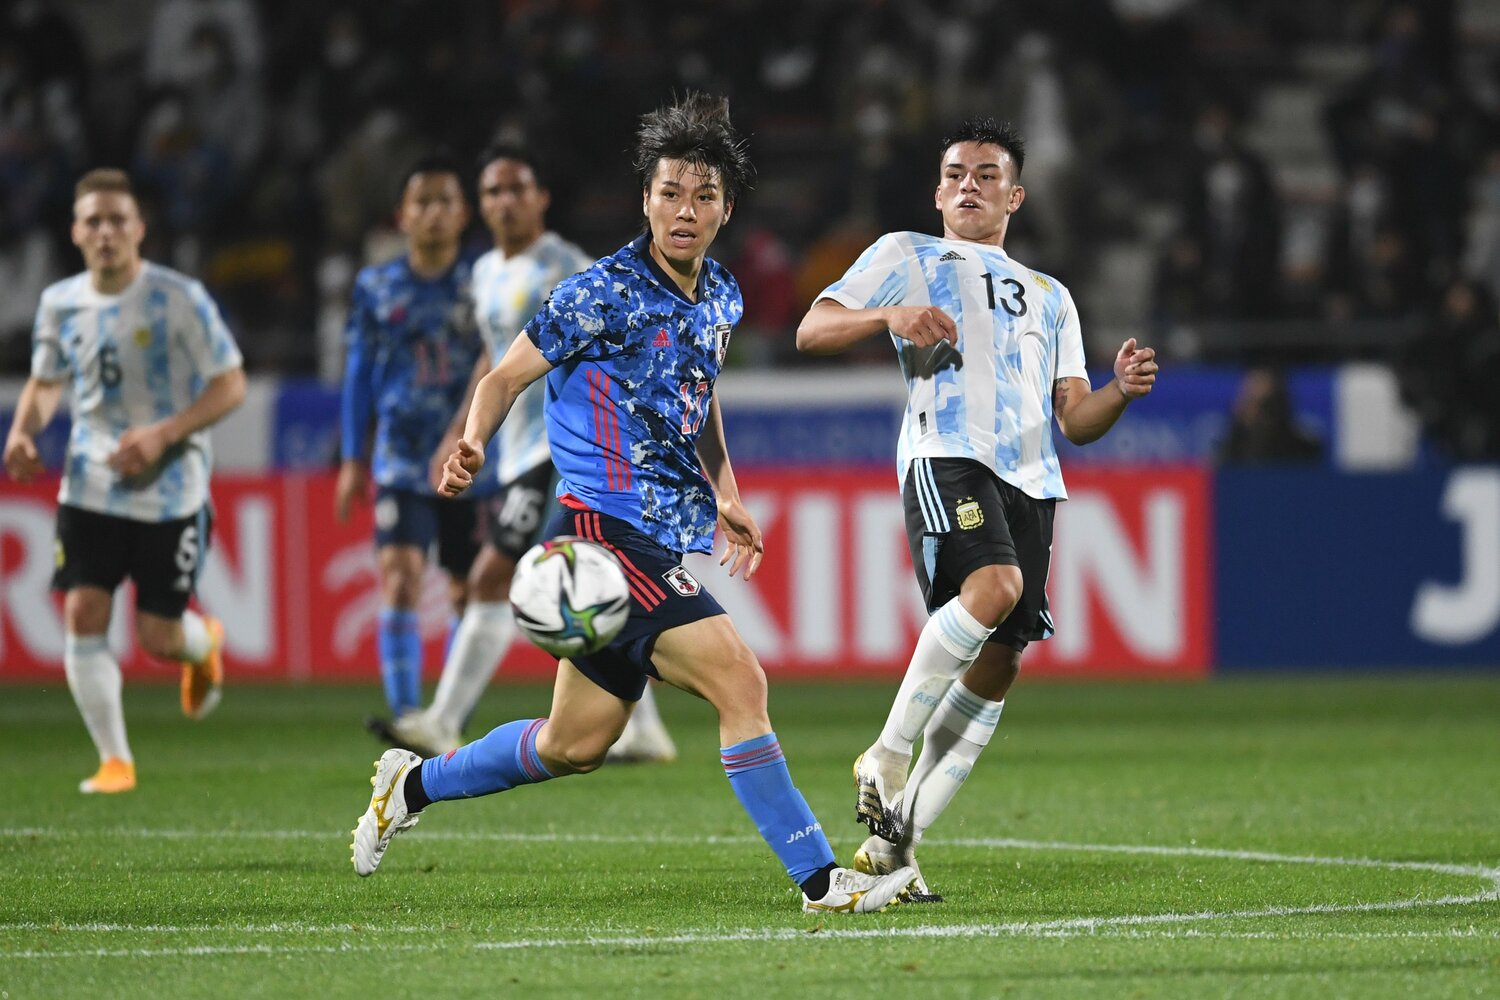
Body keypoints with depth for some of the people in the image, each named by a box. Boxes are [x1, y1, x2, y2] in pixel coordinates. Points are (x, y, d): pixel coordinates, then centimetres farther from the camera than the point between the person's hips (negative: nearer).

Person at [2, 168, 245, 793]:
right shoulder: (60, 303, 2)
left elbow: (231, 385, -9)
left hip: (170, 490, -3)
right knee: (83, 617, -10)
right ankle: (114, 760, 2)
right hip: (91, 485, 3)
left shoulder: (179, 298, -12)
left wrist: (162, 436, -21)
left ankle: (204, 643, 38)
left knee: (157, 637, -1)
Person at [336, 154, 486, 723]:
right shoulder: (377, 287, 5)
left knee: (467, 592, 5)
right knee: (399, 580, -16)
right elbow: (360, 376, 12)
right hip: (402, 462, 0)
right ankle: (405, 716, -21)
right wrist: (353, 460, 11)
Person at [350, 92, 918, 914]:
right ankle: (819, 878, -15)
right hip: (606, 528, -9)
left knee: (576, 743, 12)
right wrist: (472, 445, -24)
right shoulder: (607, 293, -11)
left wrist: (725, 496, 21)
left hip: (667, 538, 9)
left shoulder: (721, 298, 12)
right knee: (740, 681, -18)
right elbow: (506, 376, -6)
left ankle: (414, 784, 32)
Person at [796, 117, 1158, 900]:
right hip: (946, 455, -5)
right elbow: (811, 331, 8)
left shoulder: (1049, 297, 32)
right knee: (995, 586, -33)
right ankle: (887, 755, -22)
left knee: (999, 663, -5)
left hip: (1030, 477, 5)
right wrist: (889, 316, -12)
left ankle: (891, 843, 0)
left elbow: (1077, 421, 24)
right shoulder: (906, 257, 19)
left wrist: (1122, 391, 1)